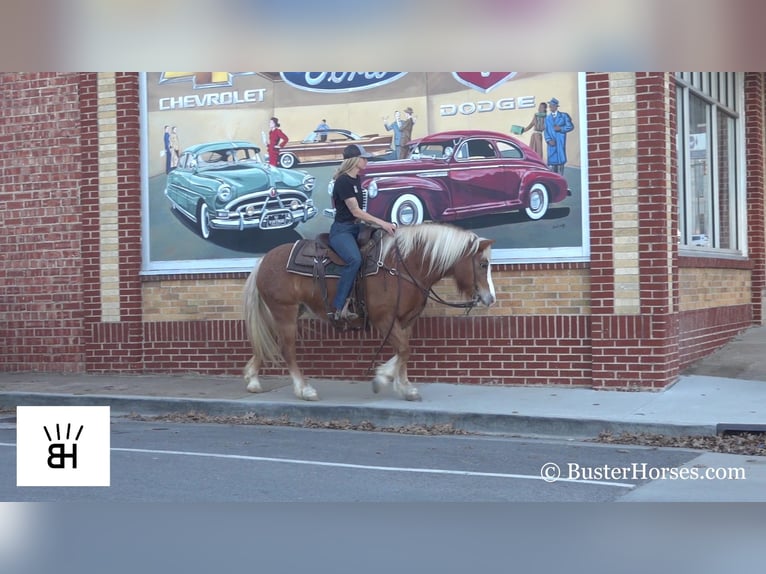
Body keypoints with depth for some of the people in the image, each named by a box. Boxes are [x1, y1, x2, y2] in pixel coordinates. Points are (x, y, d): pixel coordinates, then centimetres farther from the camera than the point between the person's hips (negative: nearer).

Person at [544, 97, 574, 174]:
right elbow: (546, 130, 9)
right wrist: (548, 140, -7)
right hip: (551, 142, 2)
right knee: (551, 161, -4)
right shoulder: (547, 118, 16)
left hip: (560, 142, -2)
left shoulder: (563, 115, 9)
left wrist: (561, 128, -10)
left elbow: (570, 126, 4)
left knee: (560, 160, -3)